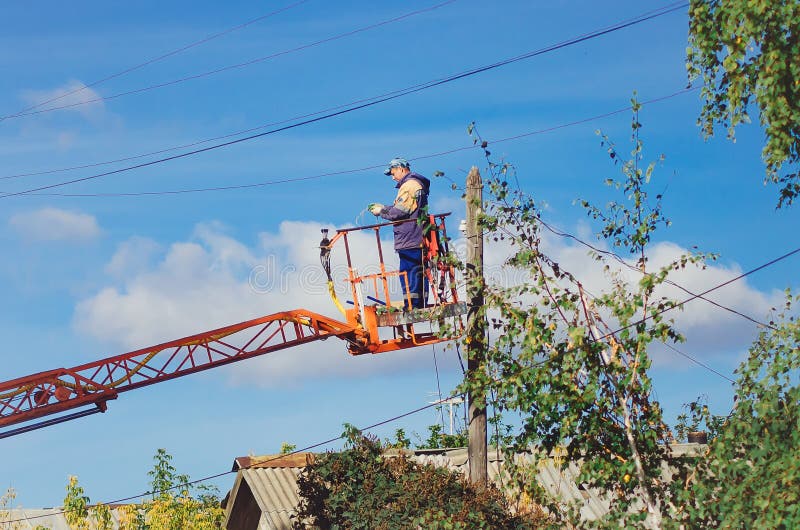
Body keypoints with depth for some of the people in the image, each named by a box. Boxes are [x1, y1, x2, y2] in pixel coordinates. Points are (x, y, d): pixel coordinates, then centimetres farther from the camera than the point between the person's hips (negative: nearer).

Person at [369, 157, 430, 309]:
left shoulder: (409, 185, -12)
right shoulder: (418, 184, 21)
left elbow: (399, 212, -17)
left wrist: (381, 211, -2)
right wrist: (383, 207, 19)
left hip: (409, 240, -10)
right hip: (419, 239, 10)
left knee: (408, 273, -10)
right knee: (419, 273, 10)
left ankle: (411, 307, -12)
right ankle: (420, 305, 13)